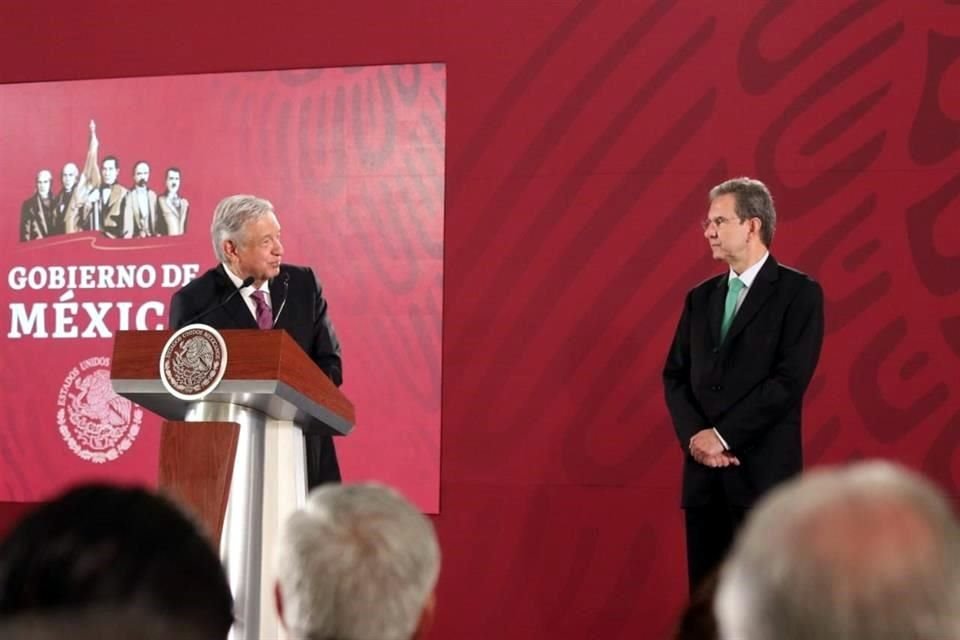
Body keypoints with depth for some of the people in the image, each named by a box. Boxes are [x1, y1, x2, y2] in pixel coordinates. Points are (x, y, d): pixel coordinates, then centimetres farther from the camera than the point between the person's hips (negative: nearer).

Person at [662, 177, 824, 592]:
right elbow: (675, 376, 11)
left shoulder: (799, 292, -4)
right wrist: (694, 437, -7)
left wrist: (723, 436, -13)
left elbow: (789, 380, -13)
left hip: (765, 472, -5)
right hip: (704, 472, 5)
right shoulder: (701, 297, 15)